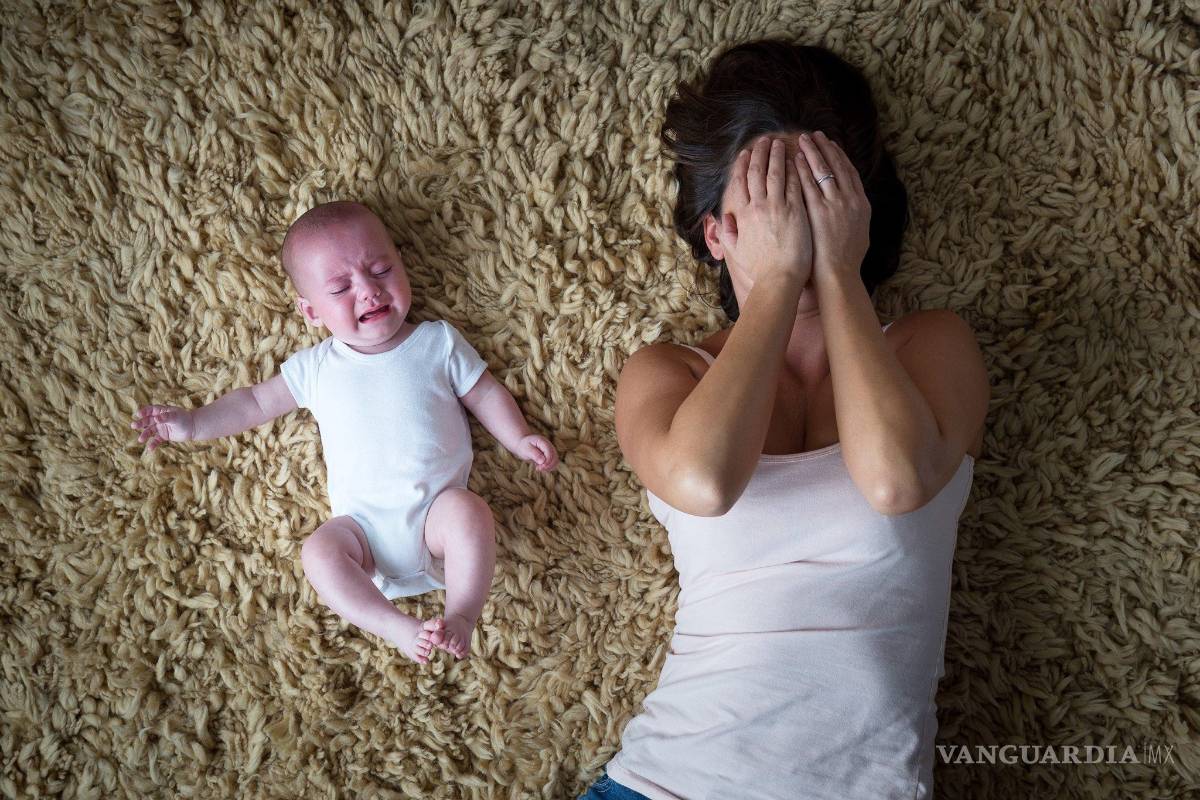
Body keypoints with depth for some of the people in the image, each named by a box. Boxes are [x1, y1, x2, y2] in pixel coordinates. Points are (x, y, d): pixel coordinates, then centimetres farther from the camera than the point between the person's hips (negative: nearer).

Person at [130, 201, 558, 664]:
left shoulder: (438, 341, 8)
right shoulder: (316, 367, 11)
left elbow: (485, 393, 13)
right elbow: (257, 402, 19)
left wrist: (520, 439, 0)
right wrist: (195, 425, 10)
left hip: (437, 507, -2)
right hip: (364, 522, 2)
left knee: (468, 510, -32)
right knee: (319, 551, -24)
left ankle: (462, 616, -24)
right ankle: (398, 627, -25)